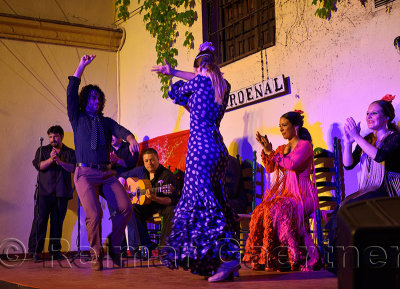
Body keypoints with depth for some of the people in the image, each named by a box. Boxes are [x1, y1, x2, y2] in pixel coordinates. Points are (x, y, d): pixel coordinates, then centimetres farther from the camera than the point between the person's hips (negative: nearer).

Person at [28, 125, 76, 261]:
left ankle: (55, 250, 9)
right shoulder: (42, 150, 13)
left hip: (62, 192, 1)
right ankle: (35, 250, -6)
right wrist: (50, 159, -18)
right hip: (45, 191, -1)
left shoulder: (70, 152, 13)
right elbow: (38, 165, -2)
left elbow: (73, 168, -2)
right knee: (40, 219, -9)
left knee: (58, 222, 2)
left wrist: (60, 162, -16)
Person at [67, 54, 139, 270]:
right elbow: (71, 93, 3)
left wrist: (131, 139, -23)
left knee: (126, 207, -13)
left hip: (106, 174, 3)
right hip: (85, 174, -3)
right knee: (94, 214, -20)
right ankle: (96, 255, -2)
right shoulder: (78, 119, 14)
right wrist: (81, 67, -1)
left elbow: (120, 131, 0)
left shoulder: (106, 122, 20)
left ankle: (113, 244, 8)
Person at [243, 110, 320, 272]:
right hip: (286, 192, 6)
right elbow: (270, 168, 16)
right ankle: (263, 258, -21)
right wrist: (266, 150, 4)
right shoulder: (283, 148, 22)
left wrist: (271, 152, -10)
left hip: (303, 195, -6)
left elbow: (292, 164, -17)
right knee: (261, 211, -22)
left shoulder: (305, 145, 0)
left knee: (278, 210, -34)